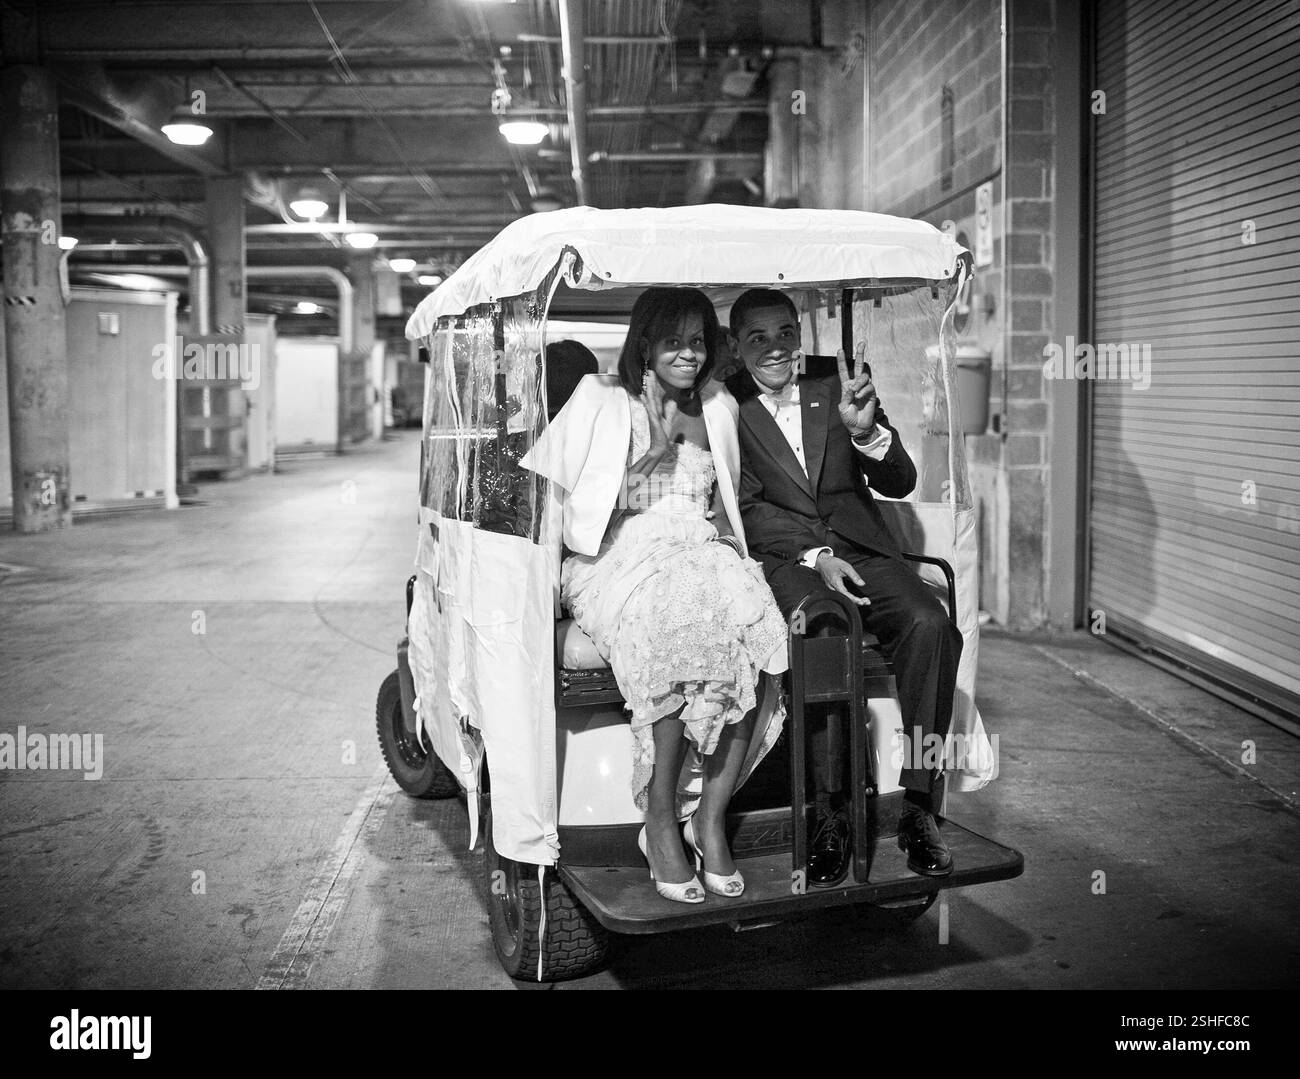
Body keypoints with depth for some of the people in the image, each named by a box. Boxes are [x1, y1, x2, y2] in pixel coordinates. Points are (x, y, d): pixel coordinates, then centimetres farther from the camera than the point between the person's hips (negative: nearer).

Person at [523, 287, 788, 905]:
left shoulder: (719, 408, 22)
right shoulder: (601, 401, 7)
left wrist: (721, 524, 10)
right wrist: (653, 454, -9)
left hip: (705, 554, 4)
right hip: (620, 559, -4)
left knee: (759, 639, -29)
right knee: (678, 635, -36)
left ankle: (711, 818, -20)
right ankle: (660, 824, -24)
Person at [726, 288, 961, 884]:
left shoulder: (835, 392, 15)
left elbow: (899, 484, 7)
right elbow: (749, 507, 0)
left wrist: (866, 428, -14)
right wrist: (814, 555, -15)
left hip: (862, 550, 3)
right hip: (786, 559, -3)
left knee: (930, 625, -26)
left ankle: (918, 807, -18)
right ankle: (831, 814, -27)